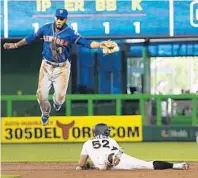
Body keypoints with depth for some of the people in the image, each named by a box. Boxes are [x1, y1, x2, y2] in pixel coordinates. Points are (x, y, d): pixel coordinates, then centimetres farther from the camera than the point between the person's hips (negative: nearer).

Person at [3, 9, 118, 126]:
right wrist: (15, 45, 14)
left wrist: (100, 45, -40)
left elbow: (86, 42, -23)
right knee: (42, 94, 0)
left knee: (60, 97, -6)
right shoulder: (46, 28, -4)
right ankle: (45, 112, 34)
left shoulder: (70, 33, -13)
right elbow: (31, 38, 9)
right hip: (46, 66, 2)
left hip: (62, 68, -2)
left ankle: (57, 102, 36)